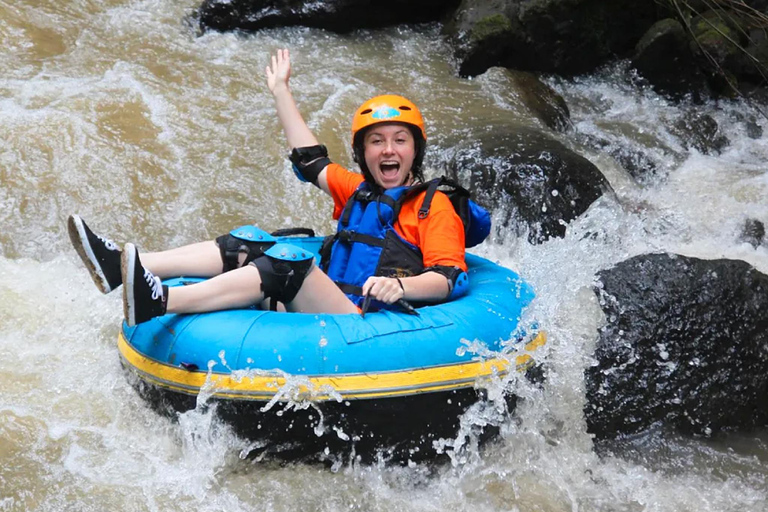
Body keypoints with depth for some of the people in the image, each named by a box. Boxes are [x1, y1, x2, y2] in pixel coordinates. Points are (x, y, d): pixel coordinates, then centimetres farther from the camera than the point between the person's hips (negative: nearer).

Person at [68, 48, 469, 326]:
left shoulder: (434, 206, 3)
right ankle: (126, 267, -19)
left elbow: (447, 280, -10)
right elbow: (311, 160, 31)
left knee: (289, 260, -29)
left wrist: (400, 286, -30)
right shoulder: (357, 192, 24)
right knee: (249, 244, -4)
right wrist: (281, 91, 34)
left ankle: (160, 303, -44)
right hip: (323, 314, 7)